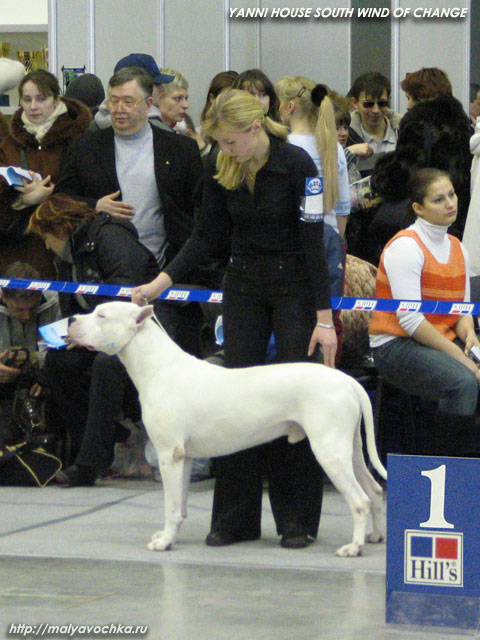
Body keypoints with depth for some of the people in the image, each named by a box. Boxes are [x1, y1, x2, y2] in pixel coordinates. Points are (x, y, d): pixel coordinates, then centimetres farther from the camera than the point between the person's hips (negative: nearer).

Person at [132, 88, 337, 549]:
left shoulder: (296, 165, -17)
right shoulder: (221, 170, -3)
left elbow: (313, 241, -18)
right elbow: (207, 236, 4)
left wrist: (325, 318, -19)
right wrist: (162, 281, -9)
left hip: (294, 286, -5)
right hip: (243, 286, 5)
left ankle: (297, 519, 4)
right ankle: (235, 517, 5)